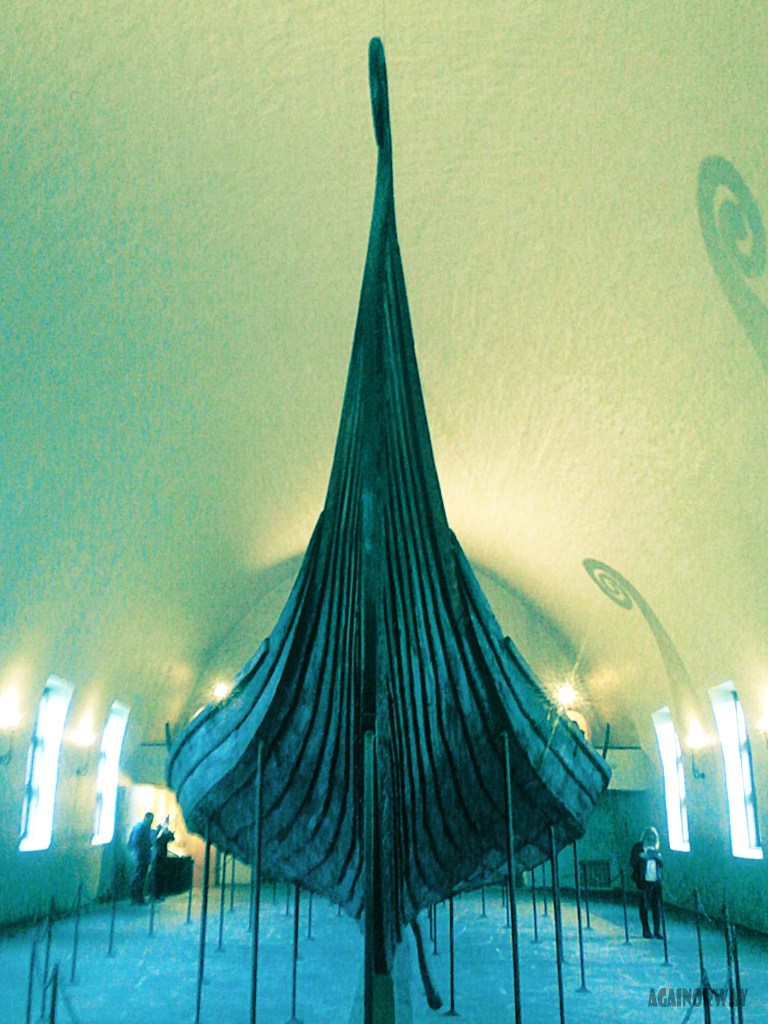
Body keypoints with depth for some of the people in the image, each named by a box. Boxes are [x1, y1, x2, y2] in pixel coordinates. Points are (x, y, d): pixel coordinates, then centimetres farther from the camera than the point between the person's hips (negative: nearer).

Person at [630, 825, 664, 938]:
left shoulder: (656, 849, 17)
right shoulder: (638, 847, 4)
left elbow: (662, 865, 14)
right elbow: (632, 862, -4)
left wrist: (657, 857, -4)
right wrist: (643, 856, -17)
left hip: (656, 881, 4)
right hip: (644, 881, -4)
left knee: (657, 906, 0)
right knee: (644, 906, -1)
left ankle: (657, 931, 5)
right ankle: (646, 930, 6)